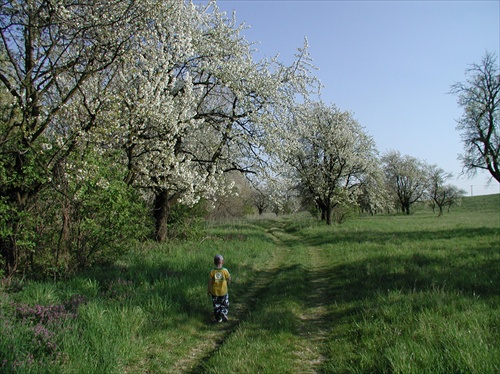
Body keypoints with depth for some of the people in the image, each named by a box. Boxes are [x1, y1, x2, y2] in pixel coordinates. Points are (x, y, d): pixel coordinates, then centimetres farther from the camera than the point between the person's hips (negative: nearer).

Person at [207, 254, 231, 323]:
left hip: (214, 292, 1)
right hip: (223, 291, -1)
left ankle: (218, 319, 24)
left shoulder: (212, 271, -14)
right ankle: (223, 312, -6)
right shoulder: (225, 270, -17)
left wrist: (209, 290, 5)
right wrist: (228, 283, 17)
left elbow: (209, 282, -8)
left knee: (216, 305, 17)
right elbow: (229, 279, -6)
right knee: (225, 304, 18)